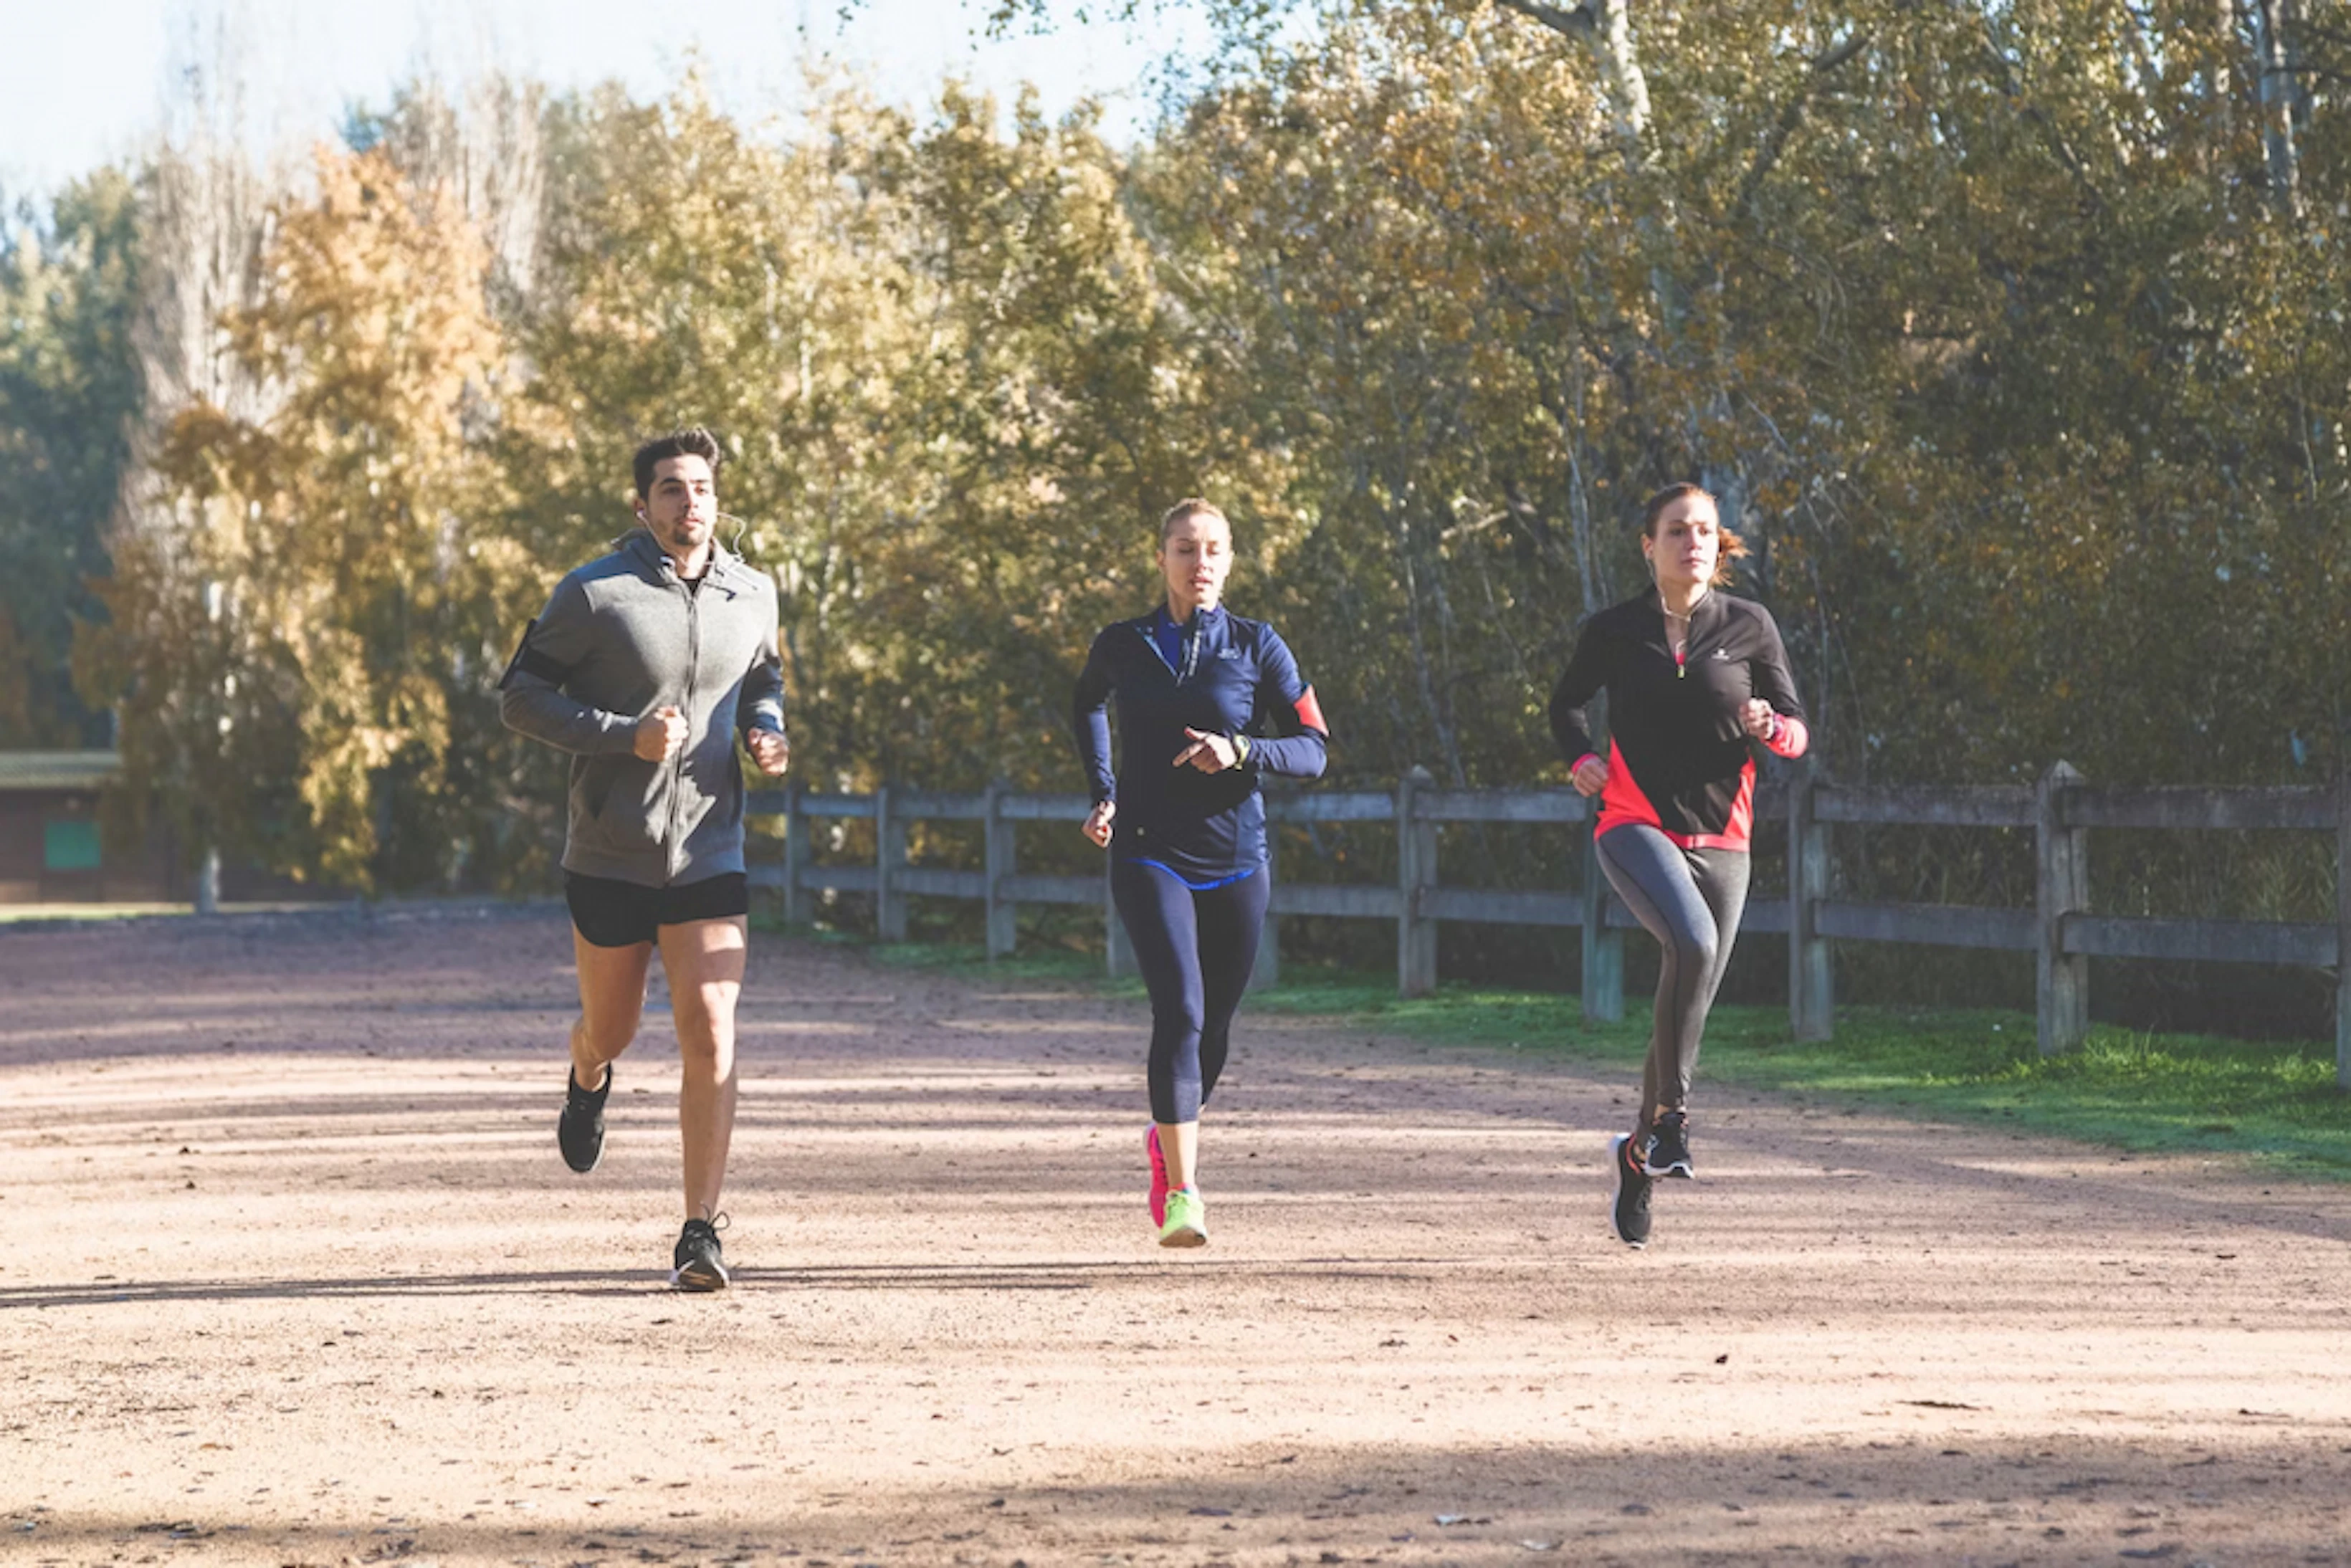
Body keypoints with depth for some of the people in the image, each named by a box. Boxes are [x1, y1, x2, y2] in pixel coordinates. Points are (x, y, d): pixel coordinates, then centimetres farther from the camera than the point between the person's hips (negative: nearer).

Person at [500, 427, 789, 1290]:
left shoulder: (752, 597, 4)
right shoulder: (594, 595, -9)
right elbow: (520, 694, -7)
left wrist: (767, 730, 1)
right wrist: (624, 735, -18)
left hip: (709, 856, 1)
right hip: (609, 855, -1)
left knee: (711, 1039, -12)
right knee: (611, 1028, 15)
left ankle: (700, 1232, -7)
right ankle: (589, 1082, 54)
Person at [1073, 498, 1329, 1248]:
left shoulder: (1257, 647, 1)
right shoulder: (1122, 646, 4)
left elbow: (1312, 750, -1)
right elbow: (1086, 706, 27)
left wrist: (1240, 752, -19)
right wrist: (1103, 793, 16)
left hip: (1236, 859, 1)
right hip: (1150, 855, -1)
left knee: (1213, 1027, 9)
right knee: (1179, 1010, -19)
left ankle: (1169, 1140, 40)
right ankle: (1181, 1194, -22)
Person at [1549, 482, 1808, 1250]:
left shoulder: (1750, 626, 3)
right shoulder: (1615, 630, 2)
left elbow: (1798, 736, 6)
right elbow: (1567, 702, 20)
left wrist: (1770, 727, -16)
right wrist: (1580, 758, 1)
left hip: (1719, 839, 3)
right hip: (1636, 824, -2)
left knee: (1689, 1007, 7)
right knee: (1693, 941, -32)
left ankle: (1639, 1155, 28)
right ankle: (1671, 1111, -20)